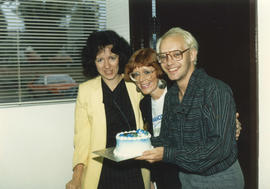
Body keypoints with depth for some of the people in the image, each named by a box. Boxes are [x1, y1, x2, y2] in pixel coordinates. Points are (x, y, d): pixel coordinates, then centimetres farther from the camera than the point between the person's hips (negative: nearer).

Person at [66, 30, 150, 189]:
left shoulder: (135, 86, 2)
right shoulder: (85, 90, 0)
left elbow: (143, 131, 8)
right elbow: (82, 135, -1)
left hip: (135, 170, 1)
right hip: (101, 172, -1)